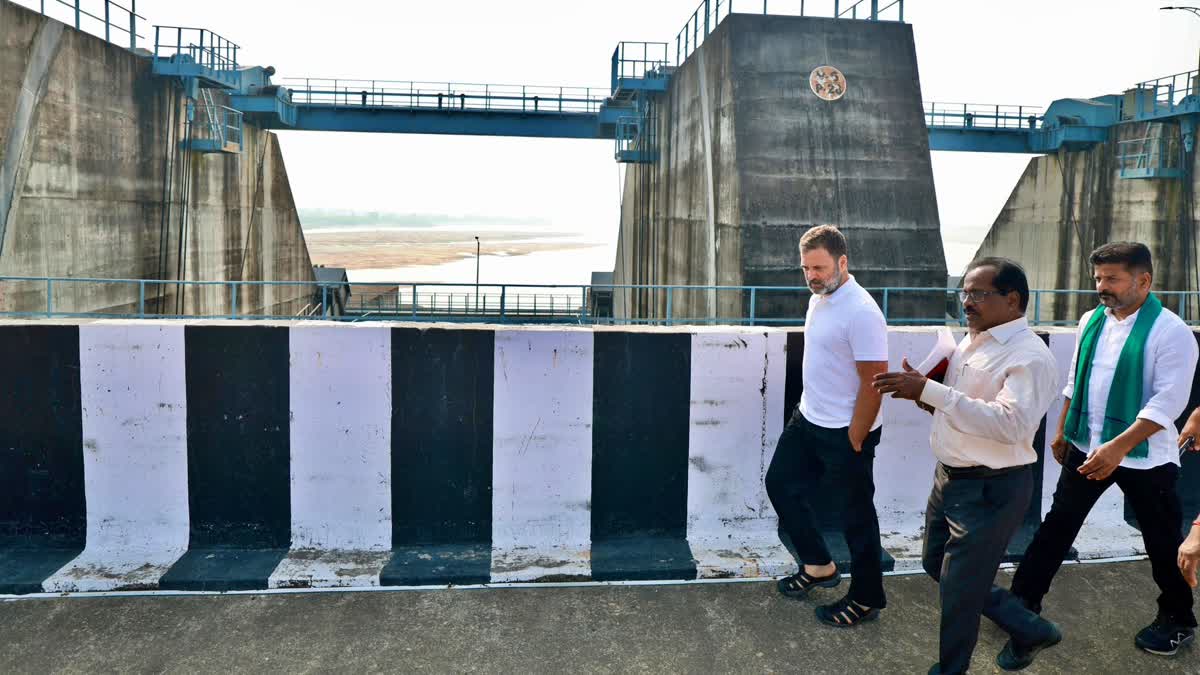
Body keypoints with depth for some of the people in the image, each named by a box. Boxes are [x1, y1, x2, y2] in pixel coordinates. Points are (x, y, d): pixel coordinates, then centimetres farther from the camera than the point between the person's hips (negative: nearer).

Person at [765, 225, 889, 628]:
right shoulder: (819, 298, 5)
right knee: (781, 485, 17)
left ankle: (867, 599, 23)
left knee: (855, 515, 5)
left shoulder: (861, 313, -23)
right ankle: (819, 566, 34)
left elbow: (874, 382, -22)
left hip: (845, 433, -9)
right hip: (807, 420, 9)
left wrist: (854, 442, -18)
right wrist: (811, 408, 17)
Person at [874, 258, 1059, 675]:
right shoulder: (969, 343, 8)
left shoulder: (1029, 357, -20)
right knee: (937, 564, 22)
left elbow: (1009, 424, -34)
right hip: (949, 478, 9)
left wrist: (930, 390, -35)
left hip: (991, 489, -9)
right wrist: (921, 389, -2)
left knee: (959, 588, 3)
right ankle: (1027, 627, 38)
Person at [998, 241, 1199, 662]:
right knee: (1057, 526, 5)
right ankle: (1022, 608, 14)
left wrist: (1118, 447, -30)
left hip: (1144, 456, -5)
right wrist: (1062, 432, 17)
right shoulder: (1091, 321, 3)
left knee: (1162, 541, 13)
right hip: (1087, 448, 5)